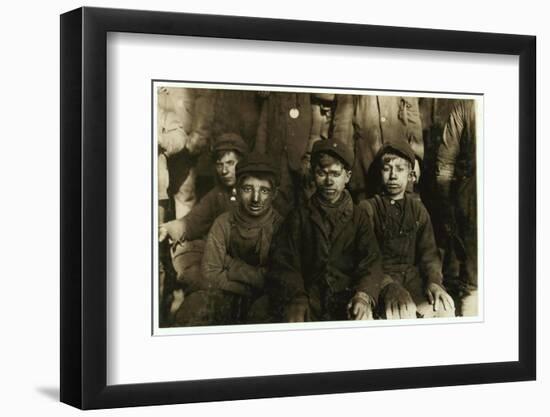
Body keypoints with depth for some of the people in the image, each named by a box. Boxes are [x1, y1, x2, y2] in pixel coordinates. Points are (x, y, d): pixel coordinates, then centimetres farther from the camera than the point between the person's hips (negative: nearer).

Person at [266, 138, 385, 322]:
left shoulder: (358, 217, 17)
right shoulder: (299, 216, 16)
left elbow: (371, 260, 1)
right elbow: (284, 263, 4)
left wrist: (364, 295, -21)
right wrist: (297, 300, -16)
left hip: (347, 297, 0)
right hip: (309, 296, 0)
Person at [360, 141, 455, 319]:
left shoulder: (418, 209, 17)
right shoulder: (368, 208, 3)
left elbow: (429, 252, 10)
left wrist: (434, 281, -13)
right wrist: (389, 286, -27)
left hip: (414, 274, 4)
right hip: (381, 276, -4)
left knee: (444, 307, -26)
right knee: (404, 311, -34)